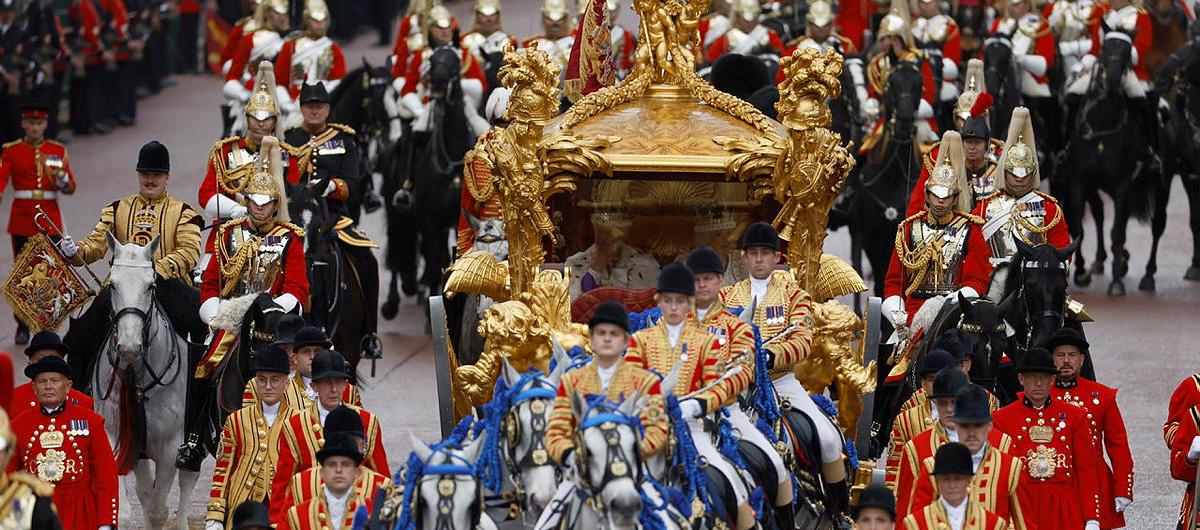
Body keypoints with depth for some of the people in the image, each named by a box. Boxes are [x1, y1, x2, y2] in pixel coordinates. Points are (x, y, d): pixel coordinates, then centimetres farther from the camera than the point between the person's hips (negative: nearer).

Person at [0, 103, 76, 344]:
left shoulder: (58, 151, 5)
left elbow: (70, 188, 4)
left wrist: (61, 179, -19)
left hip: (50, 222, 1)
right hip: (22, 222, -1)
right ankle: (23, 327, 11)